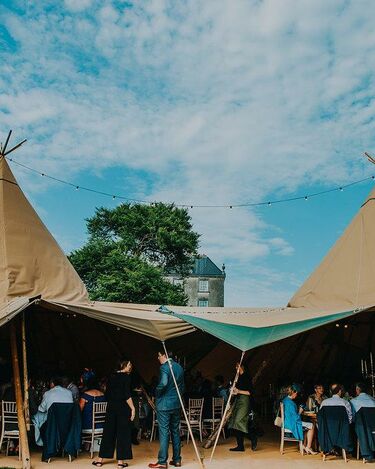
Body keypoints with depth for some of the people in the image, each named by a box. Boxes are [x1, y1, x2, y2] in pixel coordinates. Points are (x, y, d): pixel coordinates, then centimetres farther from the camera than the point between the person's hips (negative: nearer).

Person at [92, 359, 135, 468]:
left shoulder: (112, 377, 9)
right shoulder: (126, 377, -10)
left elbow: (107, 394, 12)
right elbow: (127, 395, -18)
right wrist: (133, 408, -14)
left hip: (111, 407, 6)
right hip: (123, 408, -6)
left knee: (108, 432, 11)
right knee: (123, 433, 3)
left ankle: (100, 459, 15)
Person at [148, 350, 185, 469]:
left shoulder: (164, 367, -15)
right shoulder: (179, 368, 10)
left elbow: (163, 383, -29)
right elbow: (182, 386, 16)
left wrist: (157, 393, -12)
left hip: (164, 405, -7)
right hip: (176, 404, 7)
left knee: (164, 432, -3)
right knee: (175, 431, 13)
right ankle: (177, 460, 19)